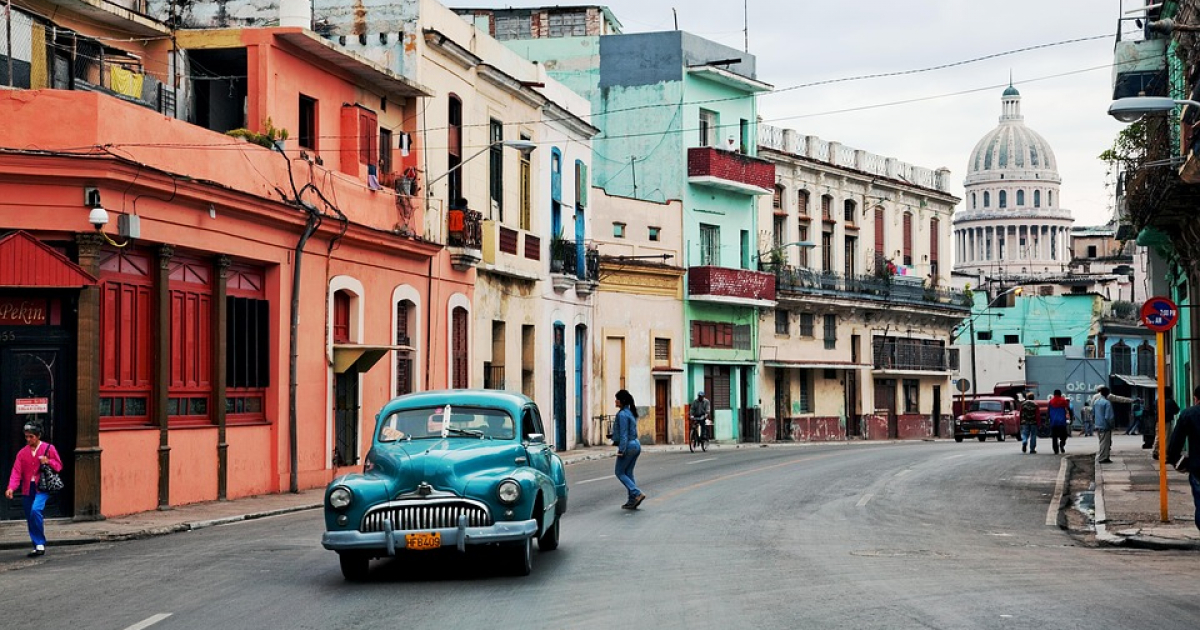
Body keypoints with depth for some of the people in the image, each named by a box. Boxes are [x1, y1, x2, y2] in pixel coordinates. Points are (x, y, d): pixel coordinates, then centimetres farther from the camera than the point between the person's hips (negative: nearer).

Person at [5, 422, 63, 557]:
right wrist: (11, 487, -15)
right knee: (30, 519, 5)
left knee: (35, 510, -26)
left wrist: (48, 462, -15)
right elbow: (16, 472, 1)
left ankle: (40, 544, -16)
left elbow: (59, 466, 6)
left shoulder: (49, 448, 1)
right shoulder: (22, 453, 9)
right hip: (27, 489, 5)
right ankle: (38, 547, 16)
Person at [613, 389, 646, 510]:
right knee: (628, 473, 13)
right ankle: (632, 500, 11)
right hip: (636, 444, 9)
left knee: (620, 473, 1)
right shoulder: (631, 413, 12)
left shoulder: (622, 414, -16)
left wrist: (621, 450, -20)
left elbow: (623, 434, -20)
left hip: (628, 446, -9)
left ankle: (637, 494, -11)